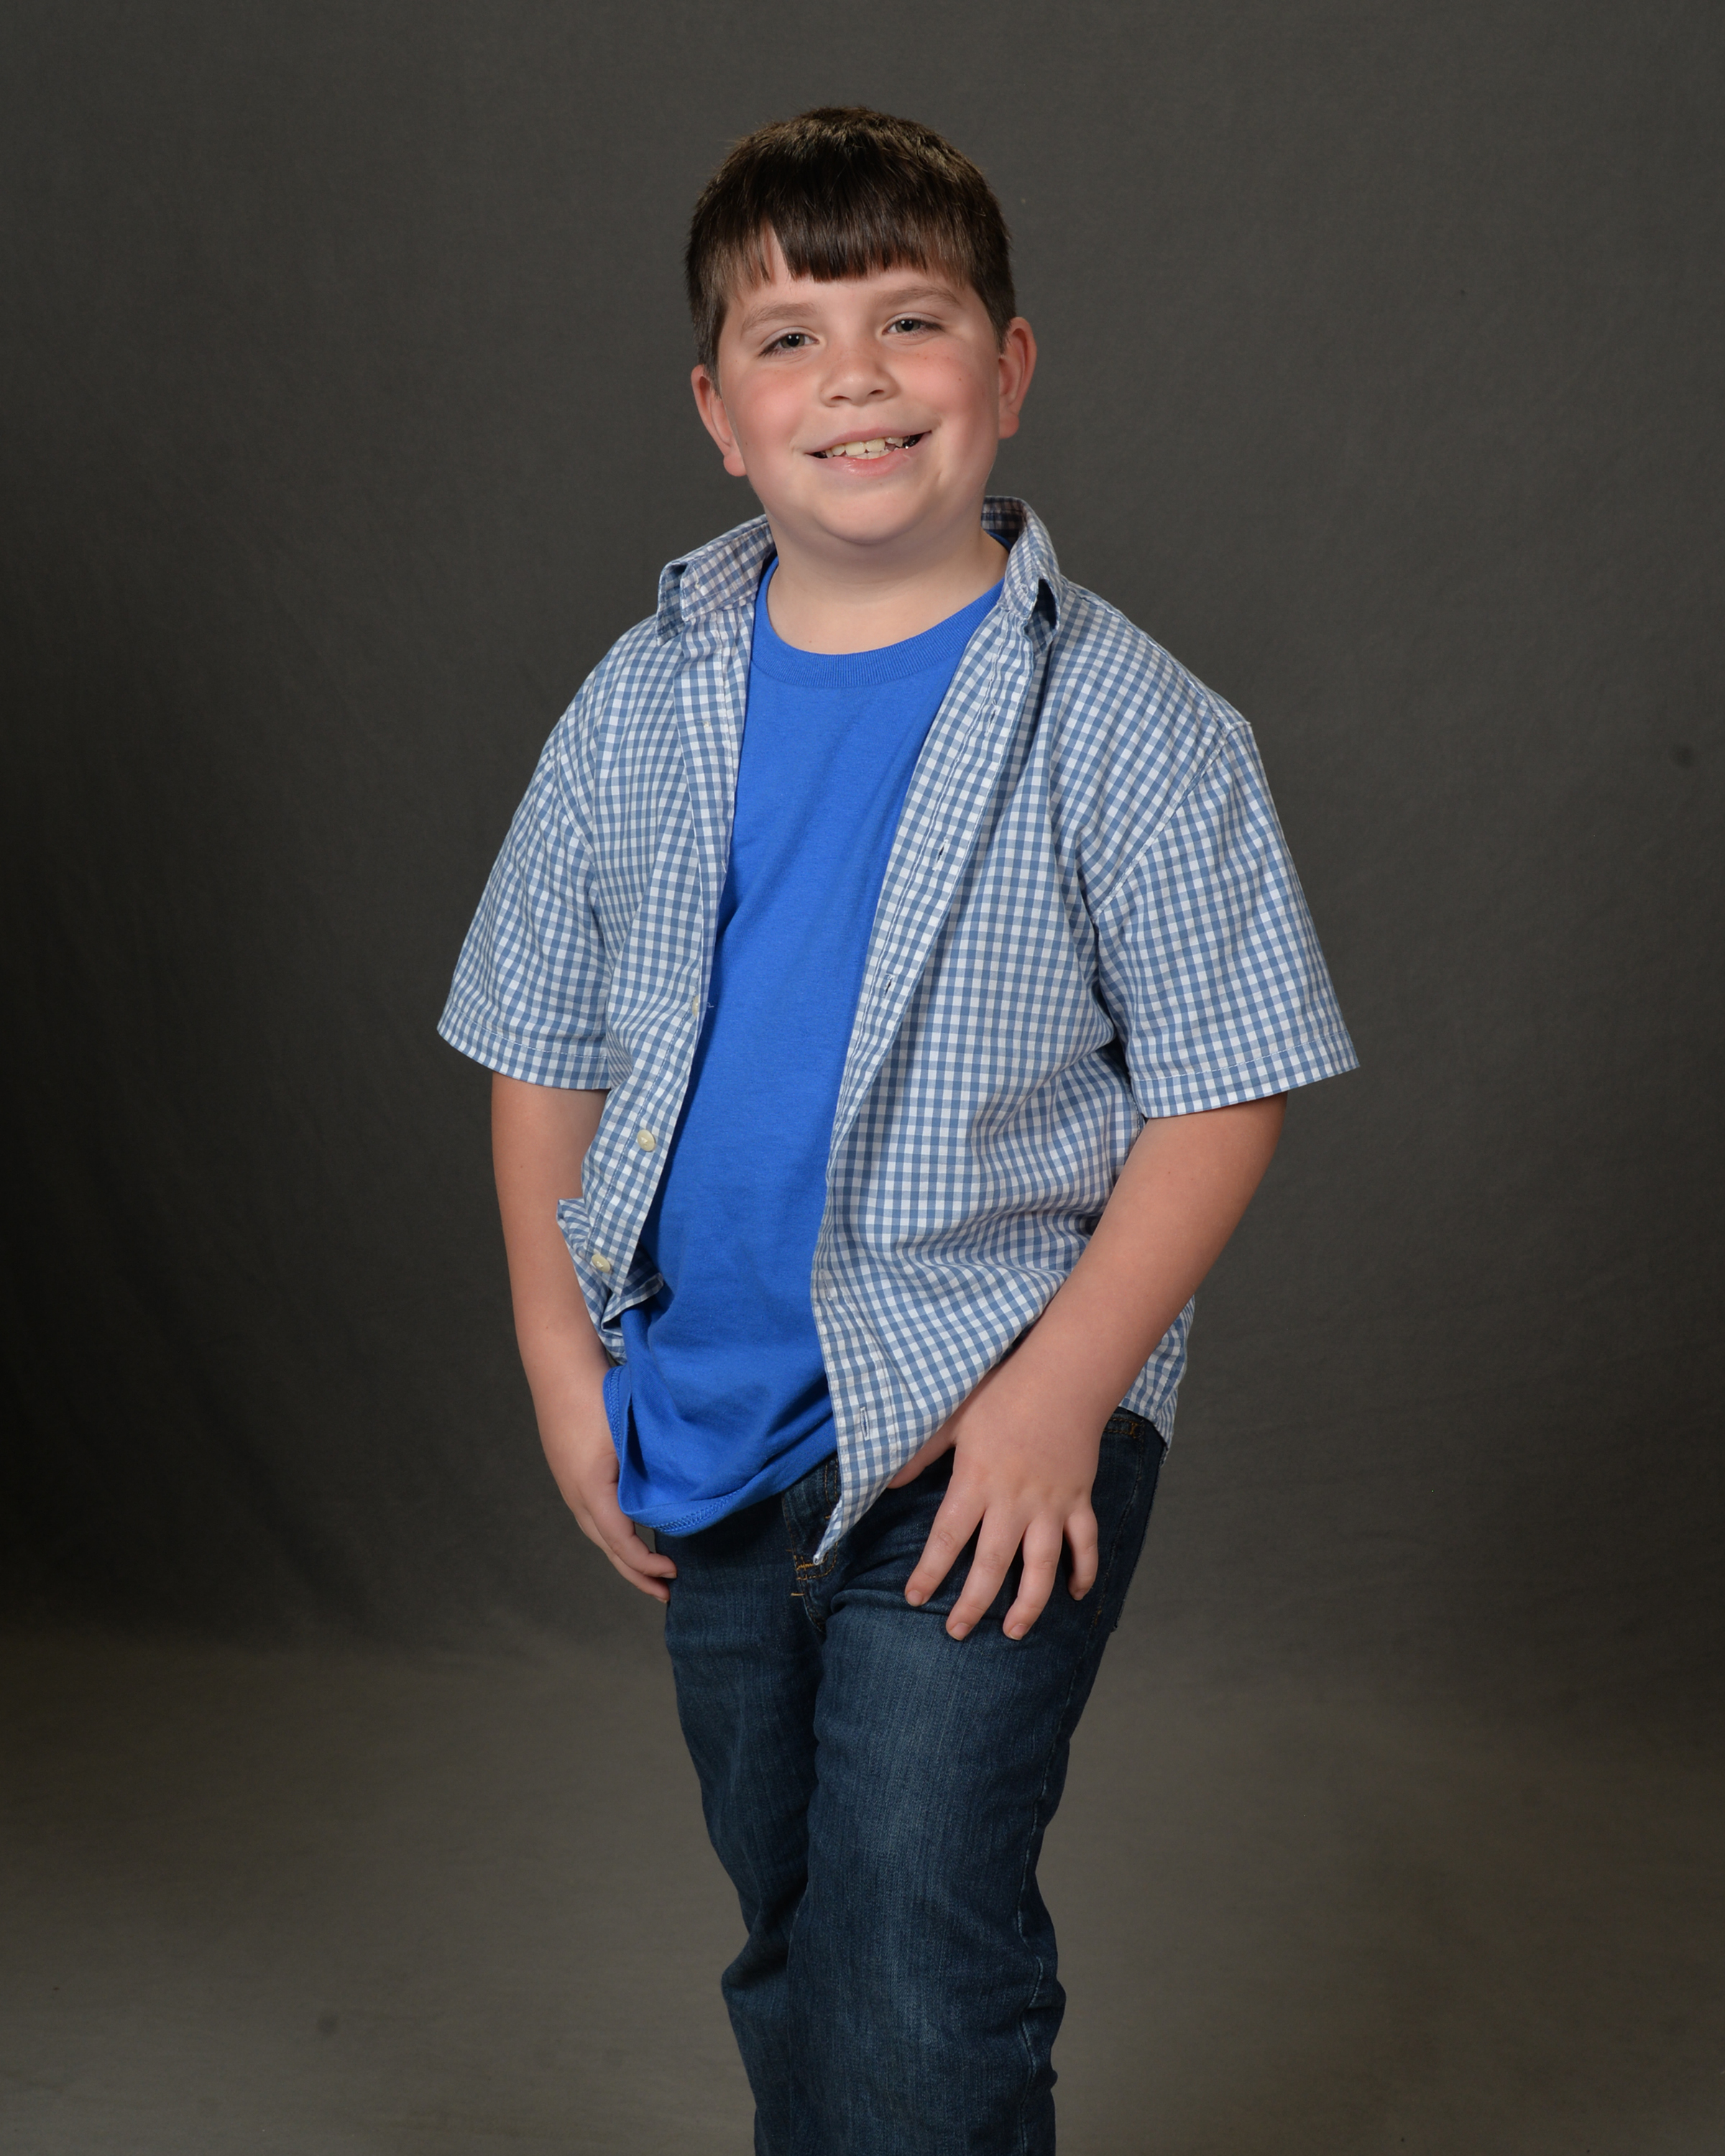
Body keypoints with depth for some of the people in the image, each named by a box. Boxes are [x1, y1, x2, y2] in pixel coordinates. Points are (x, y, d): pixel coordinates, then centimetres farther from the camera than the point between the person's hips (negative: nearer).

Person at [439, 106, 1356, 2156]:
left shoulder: (1127, 724, -9)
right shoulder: (640, 711, 1)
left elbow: (1216, 1098, -9)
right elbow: (543, 1053, 8)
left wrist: (1054, 1394, -17)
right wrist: (564, 1365, 1)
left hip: (994, 1436, -4)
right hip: (709, 1432, 5)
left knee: (919, 1983, -5)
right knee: (789, 1935, 21)